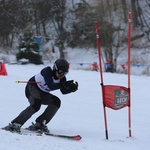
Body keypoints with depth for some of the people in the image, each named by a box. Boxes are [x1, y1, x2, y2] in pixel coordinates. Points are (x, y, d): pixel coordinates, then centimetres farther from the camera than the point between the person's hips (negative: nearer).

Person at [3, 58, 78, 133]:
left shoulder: (62, 78, -7)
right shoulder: (47, 71, -27)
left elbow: (64, 91, -9)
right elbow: (51, 86, -39)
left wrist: (72, 88, -28)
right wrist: (63, 84, -49)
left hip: (42, 93, 7)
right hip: (32, 88, -7)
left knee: (56, 101, -15)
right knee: (36, 104, -33)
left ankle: (39, 124, -11)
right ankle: (15, 124, -35)